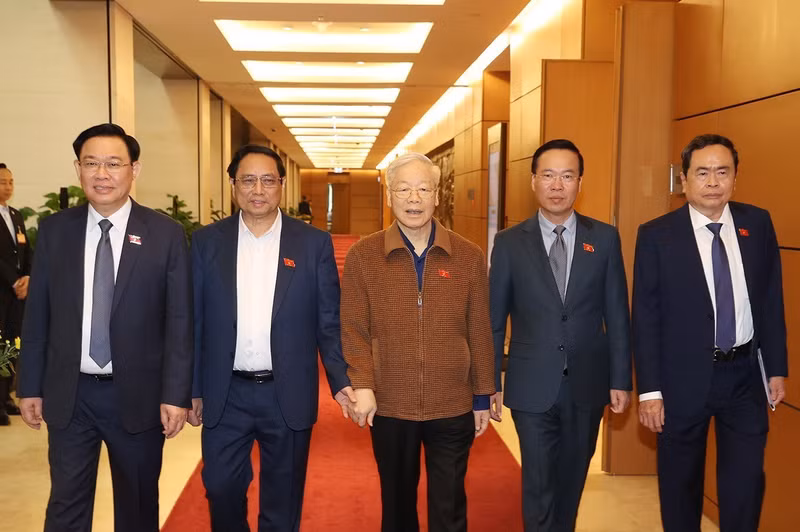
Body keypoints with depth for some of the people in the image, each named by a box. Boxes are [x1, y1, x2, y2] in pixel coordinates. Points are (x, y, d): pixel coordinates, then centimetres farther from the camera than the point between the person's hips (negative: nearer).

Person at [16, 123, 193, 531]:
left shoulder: (166, 234, -6)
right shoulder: (54, 230, 1)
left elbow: (179, 321, -6)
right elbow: (37, 315, 5)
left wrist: (176, 394, -9)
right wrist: (30, 386, 5)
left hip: (138, 395, -1)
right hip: (69, 395, 2)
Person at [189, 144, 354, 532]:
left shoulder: (314, 243, -2)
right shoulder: (207, 242, 1)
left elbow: (329, 322, 0)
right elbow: (194, 322, 4)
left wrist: (341, 380, -9)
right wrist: (192, 388, 4)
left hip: (288, 396, 0)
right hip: (225, 396, 1)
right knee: (221, 489, 11)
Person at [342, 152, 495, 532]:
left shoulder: (469, 257, 0)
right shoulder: (362, 256, -2)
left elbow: (479, 332, 3)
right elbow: (354, 329, -4)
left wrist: (482, 397, 5)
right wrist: (362, 386, -15)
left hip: (453, 406, 0)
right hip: (390, 406, 0)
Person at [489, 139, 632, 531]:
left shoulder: (605, 238, 0)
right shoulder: (510, 242, -3)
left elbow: (617, 315, 2)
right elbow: (494, 320, 0)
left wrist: (621, 380, 1)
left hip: (588, 384, 2)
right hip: (533, 386, -2)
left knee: (572, 480, 18)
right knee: (539, 485, 5)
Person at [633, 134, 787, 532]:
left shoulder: (758, 224, 1)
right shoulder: (656, 235, -9)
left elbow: (771, 299, 7)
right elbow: (646, 317, -9)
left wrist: (776, 367, 6)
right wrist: (650, 390, -11)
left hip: (744, 374, 3)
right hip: (684, 377, -2)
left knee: (746, 481, 10)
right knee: (680, 482, 14)